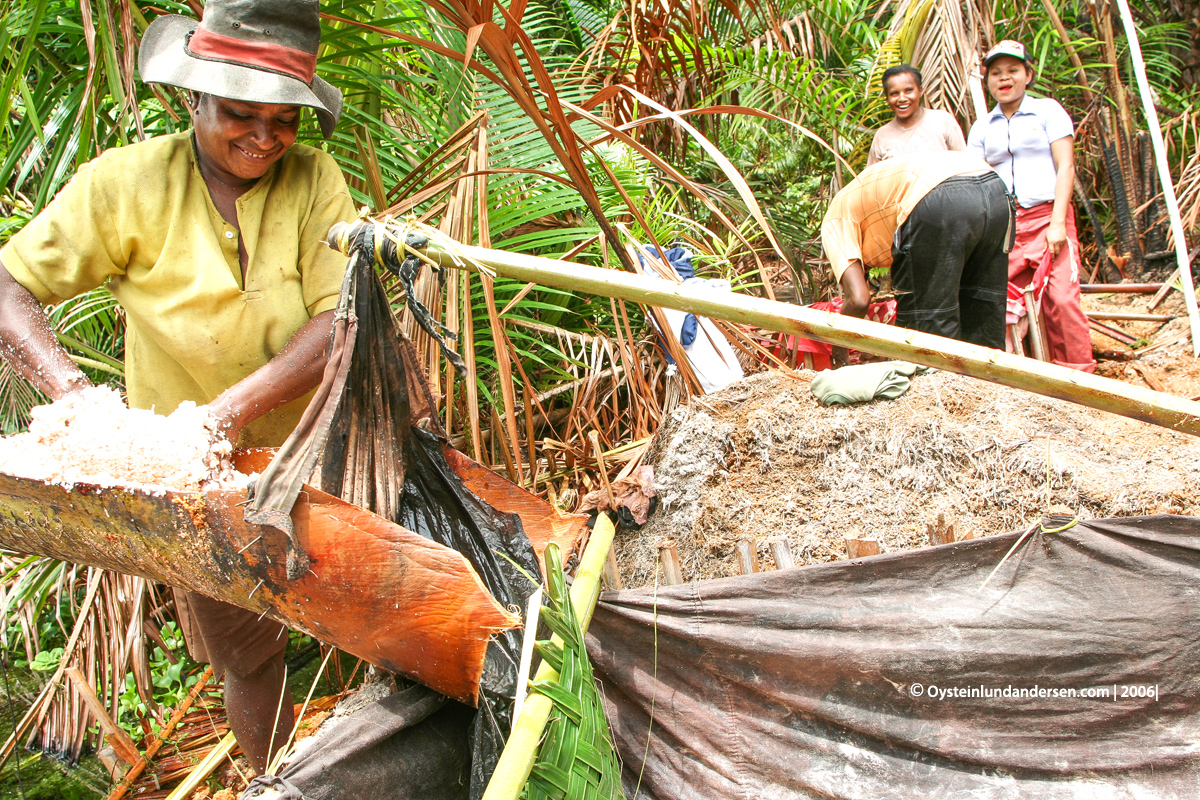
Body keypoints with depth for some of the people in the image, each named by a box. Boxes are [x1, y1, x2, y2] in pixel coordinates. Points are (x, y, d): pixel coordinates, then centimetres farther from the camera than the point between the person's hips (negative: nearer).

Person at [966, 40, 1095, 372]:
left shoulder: (1047, 110, 9)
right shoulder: (982, 127, 16)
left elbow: (1065, 167, 1)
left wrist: (1057, 222, -10)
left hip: (1047, 217, -3)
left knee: (1061, 297, -16)